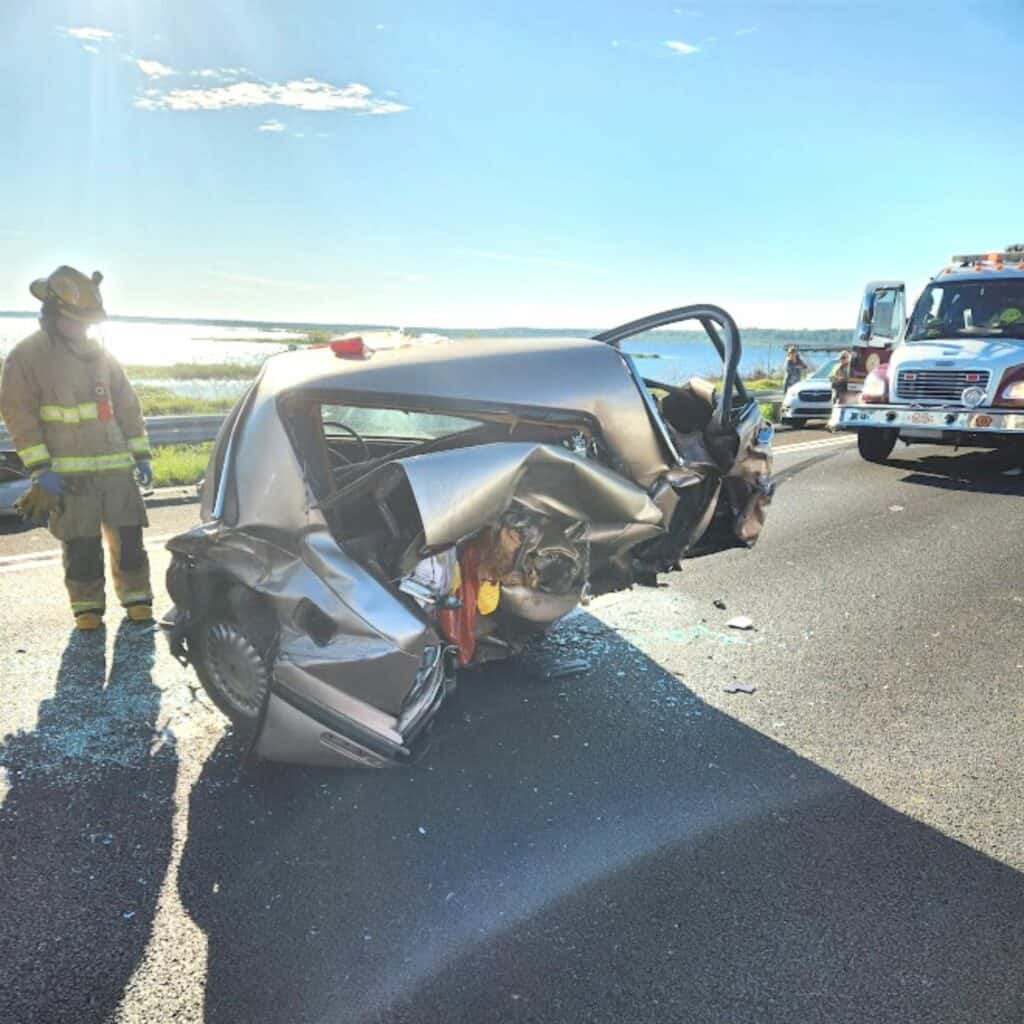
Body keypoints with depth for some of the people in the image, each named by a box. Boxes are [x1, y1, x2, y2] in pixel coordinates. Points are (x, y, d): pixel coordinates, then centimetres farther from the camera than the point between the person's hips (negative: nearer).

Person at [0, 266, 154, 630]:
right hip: (68, 472, -3)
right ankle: (88, 606, 15)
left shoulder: (101, 354, 12)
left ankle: (137, 598, 16)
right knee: (81, 545, 2)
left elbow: (128, 406, 15)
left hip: (116, 466, 4)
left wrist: (141, 454, 10)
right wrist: (40, 469, -12)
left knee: (128, 536, 4)